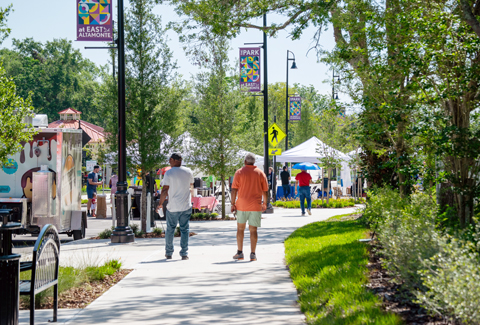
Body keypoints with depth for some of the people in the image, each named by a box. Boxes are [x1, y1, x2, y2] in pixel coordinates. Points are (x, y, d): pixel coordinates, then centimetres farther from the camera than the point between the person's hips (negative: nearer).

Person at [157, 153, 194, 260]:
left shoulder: (169, 173, -8)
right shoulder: (188, 172, 4)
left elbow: (165, 190, -9)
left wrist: (160, 203, 1)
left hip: (173, 207, -2)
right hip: (186, 206, 2)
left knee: (170, 229, 10)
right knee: (185, 229, 5)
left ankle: (168, 253, 16)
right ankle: (184, 253, 0)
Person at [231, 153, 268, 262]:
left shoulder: (239, 172, -1)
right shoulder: (260, 173, 4)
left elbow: (234, 190, -6)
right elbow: (265, 191, 6)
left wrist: (233, 204, -1)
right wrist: (264, 203, 19)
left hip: (242, 205, -1)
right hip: (255, 206, 1)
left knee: (240, 228, 12)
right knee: (253, 229, 4)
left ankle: (240, 253, 9)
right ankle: (252, 254, -1)